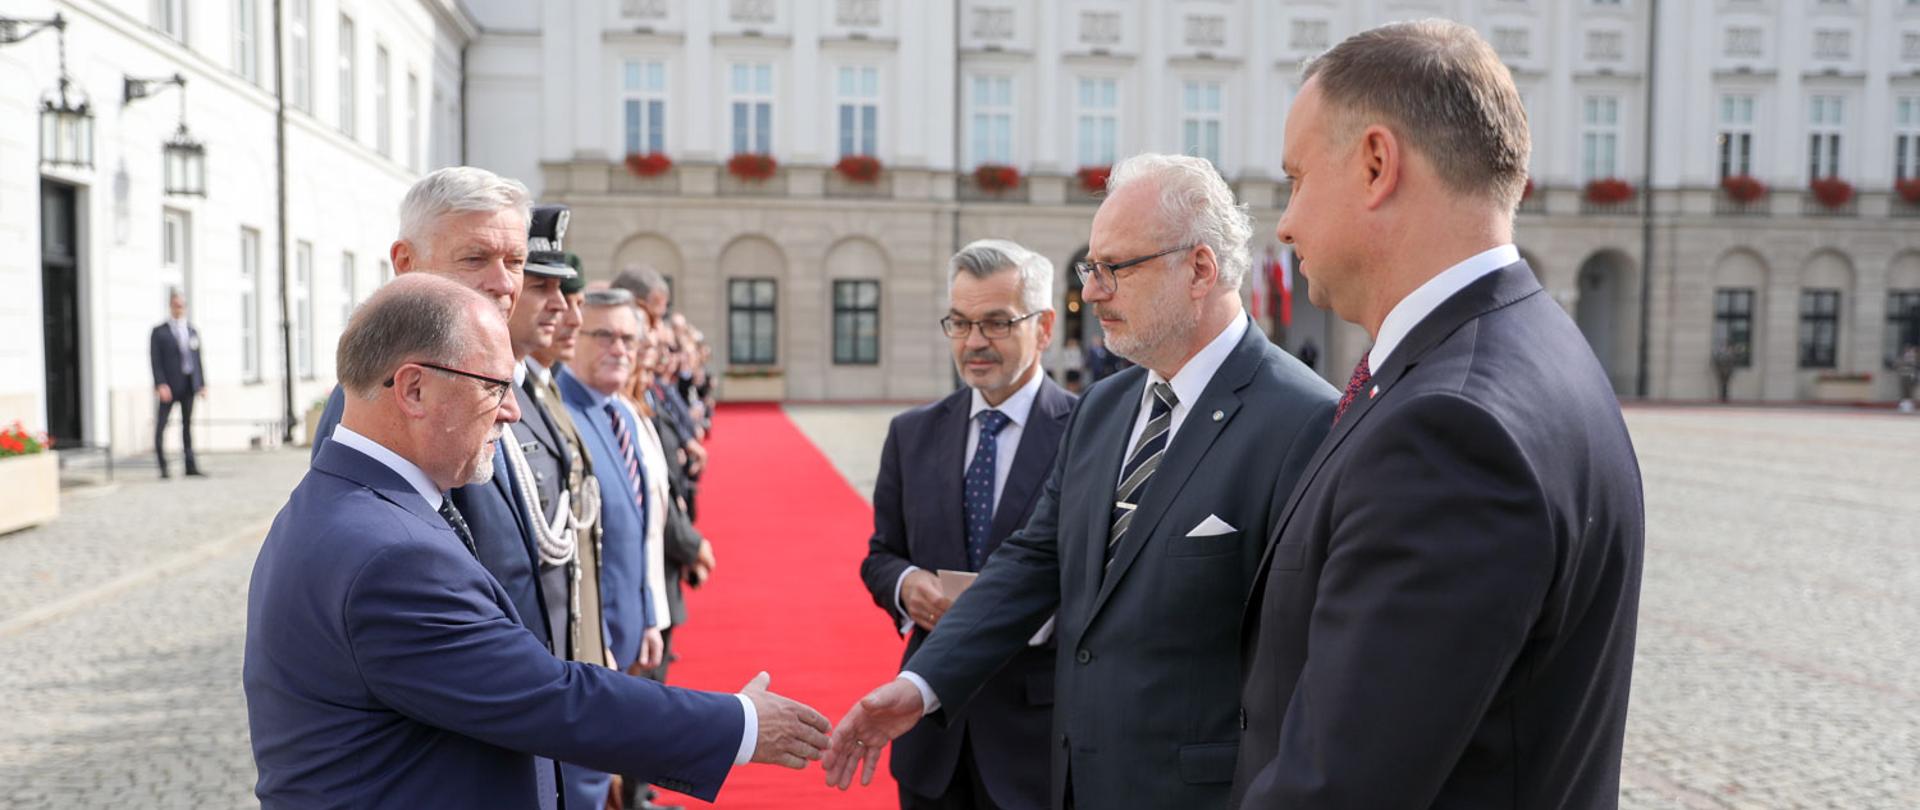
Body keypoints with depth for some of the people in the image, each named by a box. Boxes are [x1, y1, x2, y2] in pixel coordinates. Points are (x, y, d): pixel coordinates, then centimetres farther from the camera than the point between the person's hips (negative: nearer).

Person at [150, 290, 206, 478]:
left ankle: (191, 466, 10)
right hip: (169, 387, -4)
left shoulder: (193, 332, 14)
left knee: (187, 425, 8)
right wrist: (160, 385, -15)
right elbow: (155, 361, -6)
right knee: (160, 426, -2)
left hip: (189, 385, 4)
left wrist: (202, 384, 7)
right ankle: (163, 467, 4)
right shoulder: (159, 332, 0)